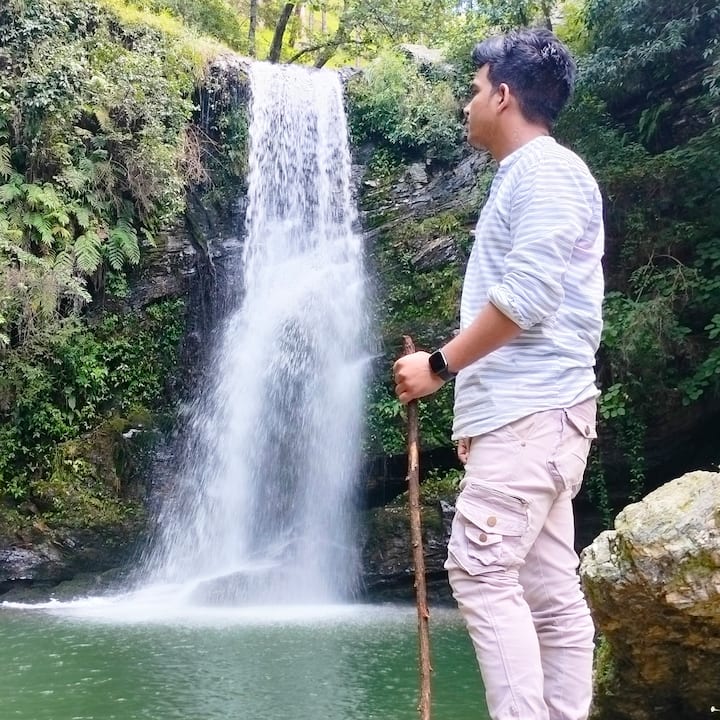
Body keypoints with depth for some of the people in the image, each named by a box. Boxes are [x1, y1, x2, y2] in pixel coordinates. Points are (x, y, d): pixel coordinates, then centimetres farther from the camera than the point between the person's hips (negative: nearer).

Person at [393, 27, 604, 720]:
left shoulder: (547, 170, -6)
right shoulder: (525, 179, 24)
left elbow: (528, 297, -18)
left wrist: (438, 365, -13)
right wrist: (477, 411, 20)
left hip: (532, 411, -10)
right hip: (523, 411, 10)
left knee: (479, 568, -13)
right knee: (548, 588, 6)